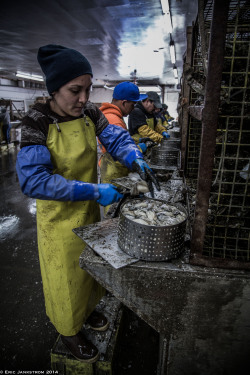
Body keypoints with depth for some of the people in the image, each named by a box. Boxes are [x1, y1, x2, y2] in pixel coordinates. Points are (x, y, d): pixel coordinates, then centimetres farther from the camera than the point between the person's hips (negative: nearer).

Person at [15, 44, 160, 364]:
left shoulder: (89, 113, -6)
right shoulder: (38, 121, -21)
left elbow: (116, 138, -1)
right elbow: (32, 180, -27)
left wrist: (136, 161, -24)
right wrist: (94, 191, -31)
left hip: (90, 210, 6)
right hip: (60, 217, -5)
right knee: (66, 276, 15)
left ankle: (86, 309, 56)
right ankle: (70, 331, 45)